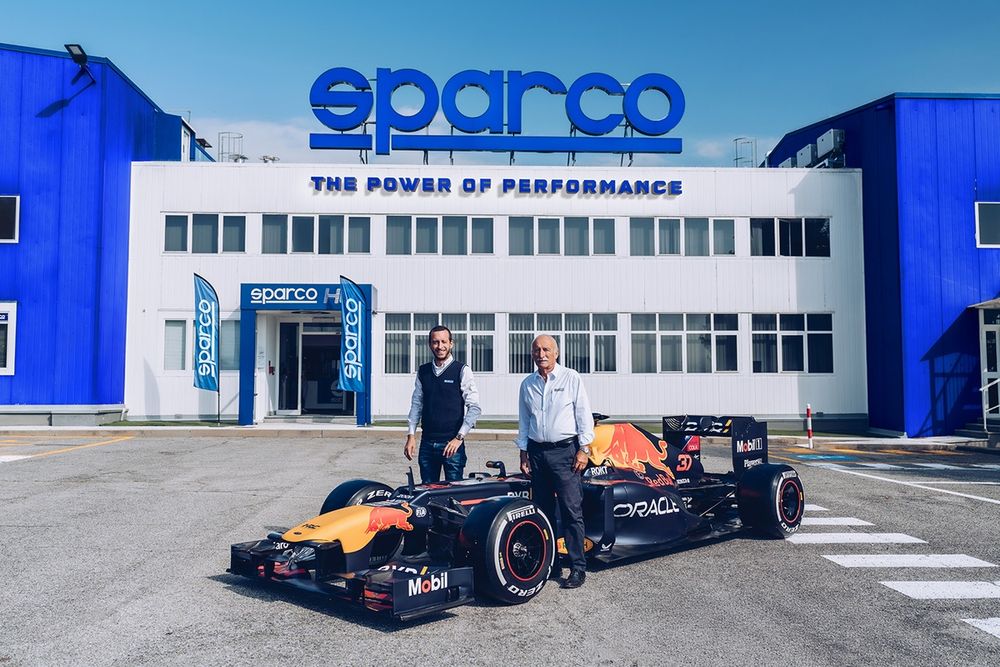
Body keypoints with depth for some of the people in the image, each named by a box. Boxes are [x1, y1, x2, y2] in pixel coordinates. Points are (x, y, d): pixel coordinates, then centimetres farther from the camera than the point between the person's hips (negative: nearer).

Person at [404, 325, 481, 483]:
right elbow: (416, 404, 14)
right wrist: (411, 436, 6)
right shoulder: (423, 371, 10)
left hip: (452, 443, -4)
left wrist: (459, 438, -13)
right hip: (427, 443, 4)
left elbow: (474, 408, -7)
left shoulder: (462, 371, -3)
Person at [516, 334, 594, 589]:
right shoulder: (527, 384, 11)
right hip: (537, 452, 5)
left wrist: (583, 449, -9)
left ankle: (578, 567, -2)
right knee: (543, 511, 10)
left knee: (571, 511, -7)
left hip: (565, 451, -5)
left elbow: (584, 415, -3)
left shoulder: (572, 379, -2)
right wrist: (523, 453, 11)